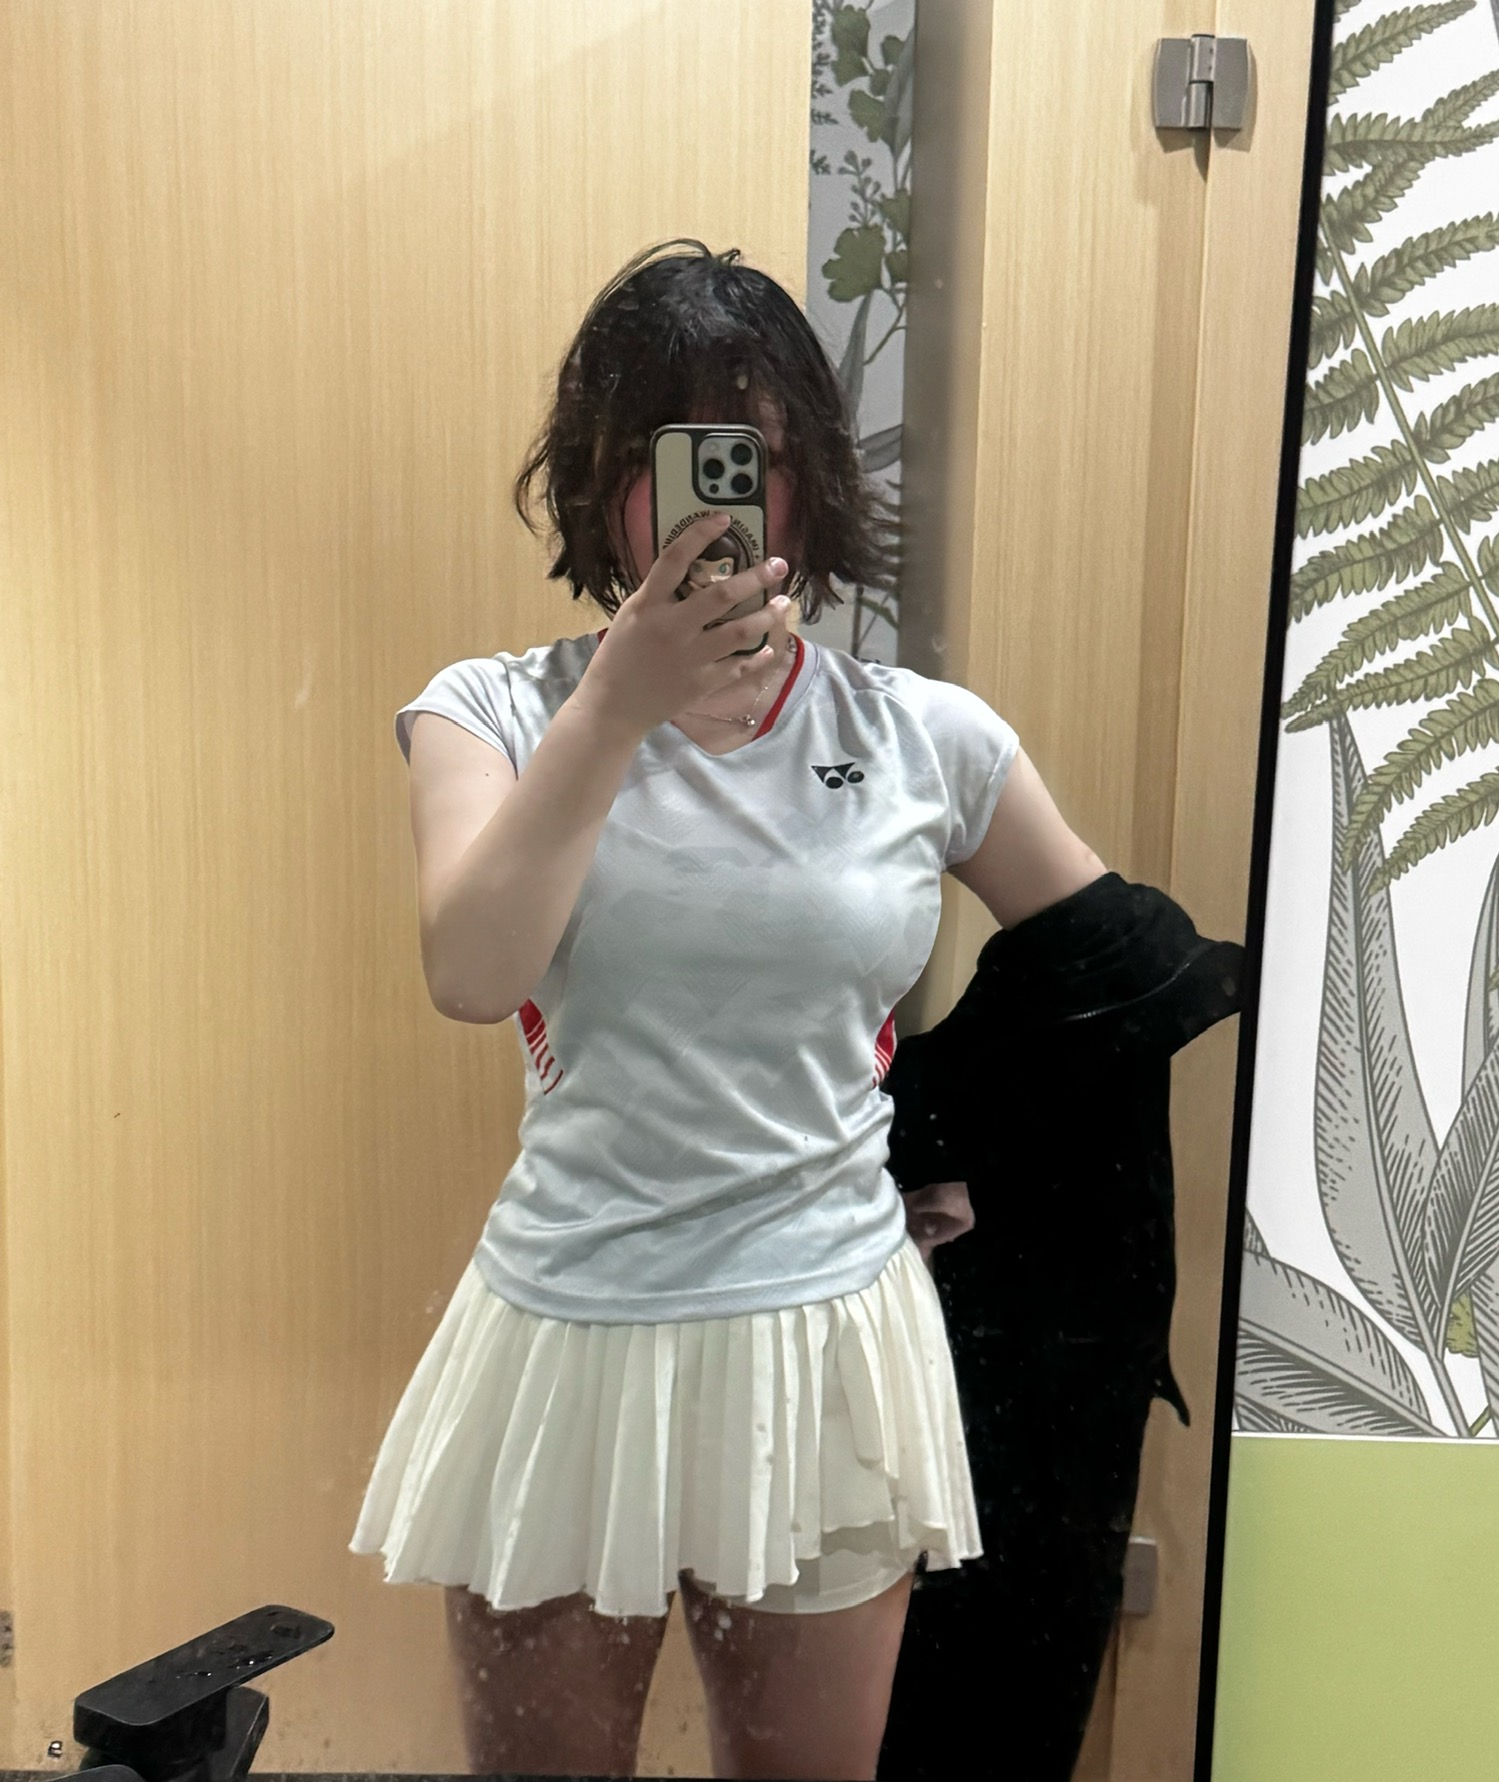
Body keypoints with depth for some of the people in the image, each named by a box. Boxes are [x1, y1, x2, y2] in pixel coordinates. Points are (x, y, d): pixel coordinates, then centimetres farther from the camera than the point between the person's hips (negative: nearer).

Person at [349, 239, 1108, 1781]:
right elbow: (471, 975, -23)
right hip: (567, 1345, 0)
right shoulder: (495, 711, -4)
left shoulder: (926, 736, -3)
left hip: (827, 1344, 1)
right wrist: (622, 701, -25)